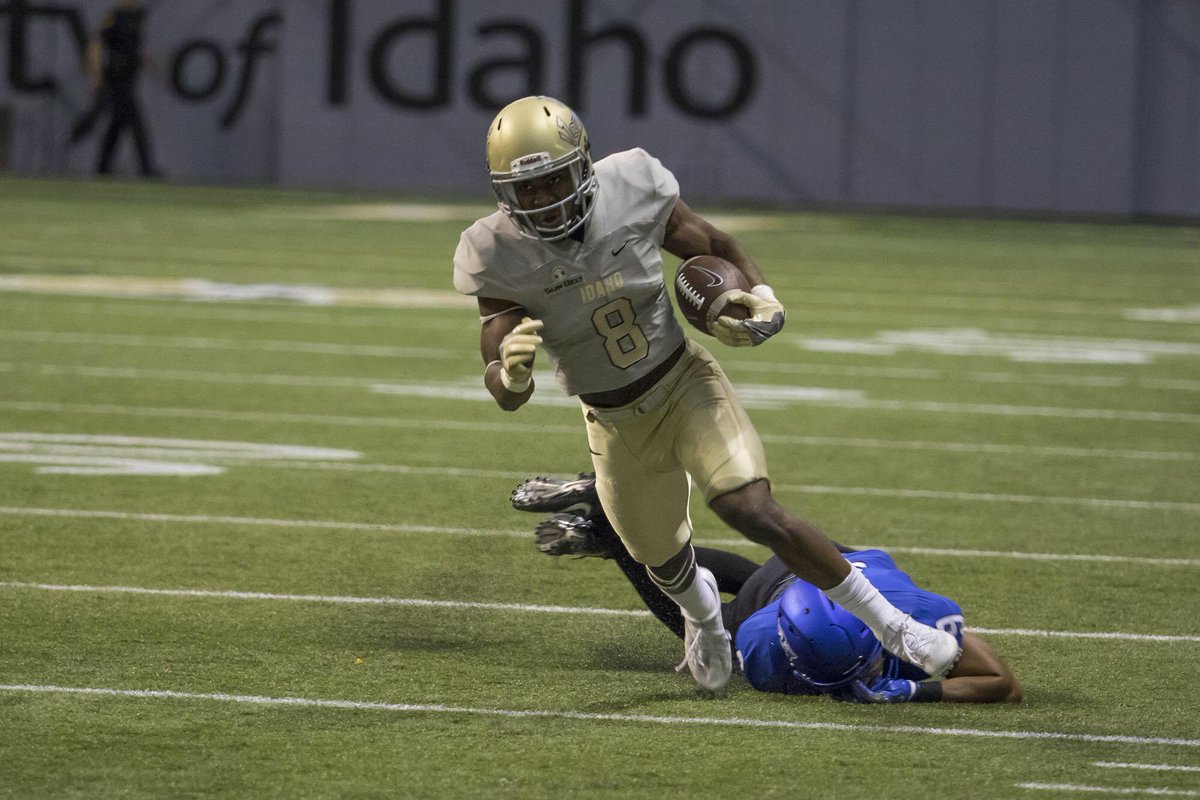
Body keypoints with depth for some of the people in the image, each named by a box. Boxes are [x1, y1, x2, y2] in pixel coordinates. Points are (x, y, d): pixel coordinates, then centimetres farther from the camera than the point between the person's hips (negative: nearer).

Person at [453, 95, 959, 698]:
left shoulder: (631, 190, -20)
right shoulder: (499, 256, -22)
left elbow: (715, 248, -1)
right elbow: (505, 395, -22)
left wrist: (760, 296, -20)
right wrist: (512, 373, -46)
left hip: (686, 384, -2)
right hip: (617, 426, 2)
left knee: (753, 512, -23)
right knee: (664, 561, 19)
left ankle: (890, 624, -10)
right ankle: (700, 610, 59)